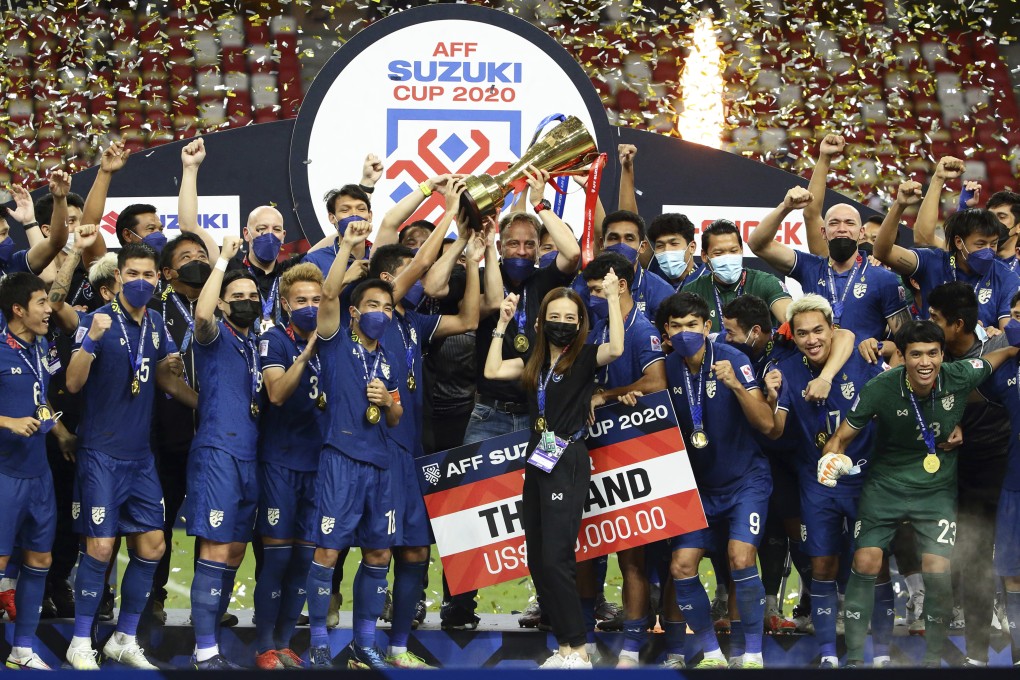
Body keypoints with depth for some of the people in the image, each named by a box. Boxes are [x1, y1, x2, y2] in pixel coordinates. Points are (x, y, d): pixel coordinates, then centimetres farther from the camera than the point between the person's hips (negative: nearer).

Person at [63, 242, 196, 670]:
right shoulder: (97, 321, -11)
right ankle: (80, 643, 5)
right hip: (102, 453, -6)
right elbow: (73, 384, -19)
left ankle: (125, 639, 18)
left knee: (151, 546, 4)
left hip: (141, 454, 6)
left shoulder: (155, 325, 7)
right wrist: (91, 339, -33)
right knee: (100, 546, -8)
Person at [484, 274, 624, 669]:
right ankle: (564, 647, 12)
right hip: (537, 462, 7)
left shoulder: (585, 358, -4)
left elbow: (617, 349, -23)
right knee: (537, 561, 7)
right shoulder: (534, 362, 14)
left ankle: (578, 651, -8)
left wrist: (613, 299, -20)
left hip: (568, 464, -7)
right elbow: (492, 371, 8)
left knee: (556, 558, -13)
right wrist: (502, 324, 9)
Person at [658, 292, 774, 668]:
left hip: (745, 480, -5)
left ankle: (753, 654, -7)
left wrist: (736, 386, -36)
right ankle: (711, 654, 11)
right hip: (700, 483, 5)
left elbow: (765, 423, -22)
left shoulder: (731, 358, -17)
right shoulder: (668, 367, -6)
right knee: (681, 567, -5)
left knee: (741, 560, -20)